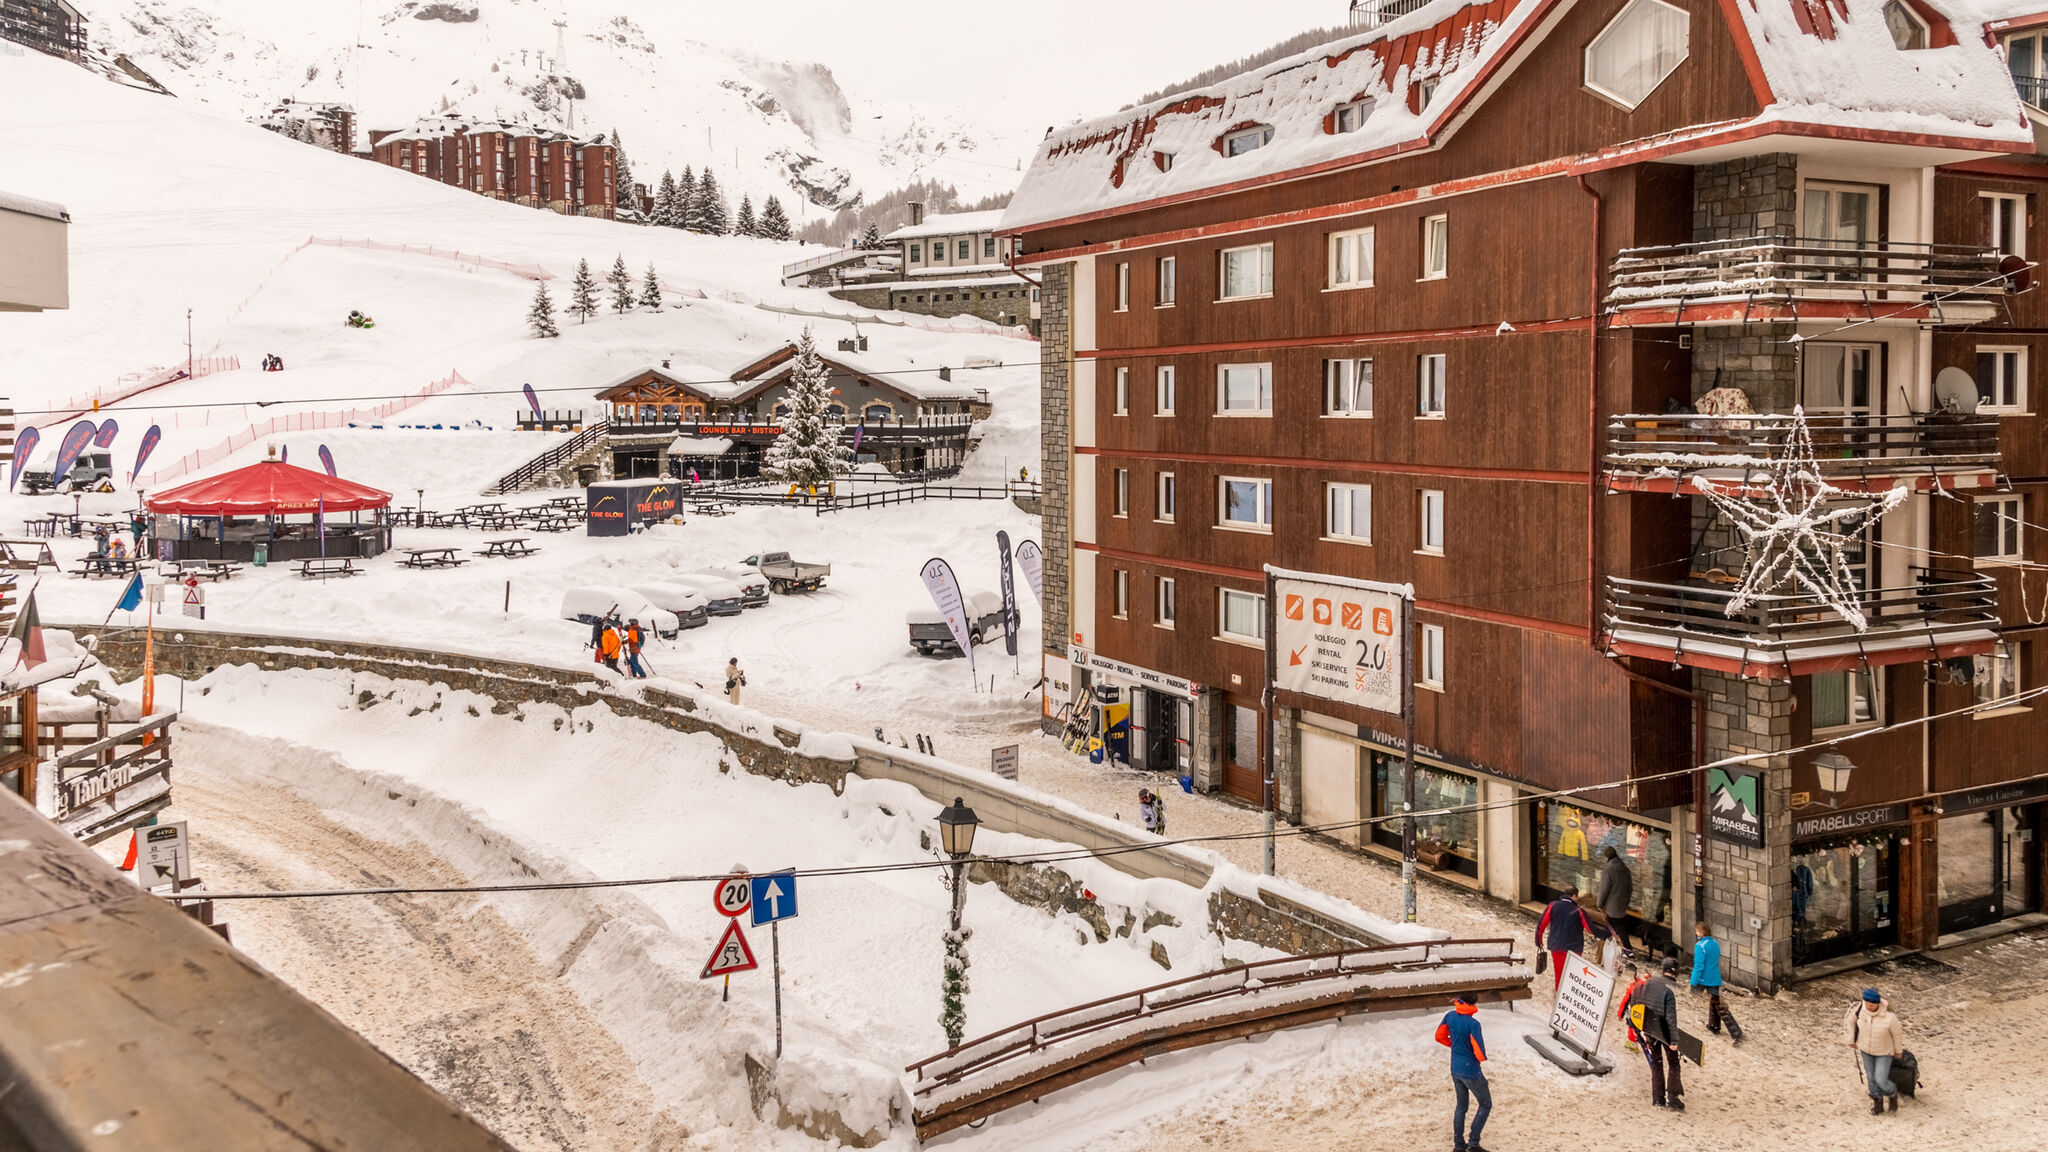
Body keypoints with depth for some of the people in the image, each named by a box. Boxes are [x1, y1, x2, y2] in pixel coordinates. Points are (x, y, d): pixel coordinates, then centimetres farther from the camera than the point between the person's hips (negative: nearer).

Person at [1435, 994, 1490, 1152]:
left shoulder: (1450, 1016, -6)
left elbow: (1439, 1037, 8)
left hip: (1455, 1070, 7)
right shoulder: (1473, 1024, -26)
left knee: (1461, 1106, 20)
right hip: (1471, 1072, -6)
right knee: (1486, 1105, 11)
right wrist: (1482, 1057, -2)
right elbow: (1480, 1052, -25)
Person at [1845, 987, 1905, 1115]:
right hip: (1865, 1049, 3)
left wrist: (1899, 1051, 2)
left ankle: (1892, 1092, 32)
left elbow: (1897, 1034, -14)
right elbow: (1851, 1020, -1)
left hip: (1884, 1052, -3)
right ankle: (1877, 1102, 38)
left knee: (1881, 1080, -3)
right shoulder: (1859, 1010, -24)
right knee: (1871, 1077, 15)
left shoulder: (1889, 1018, -34)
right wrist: (1851, 1040, 6)